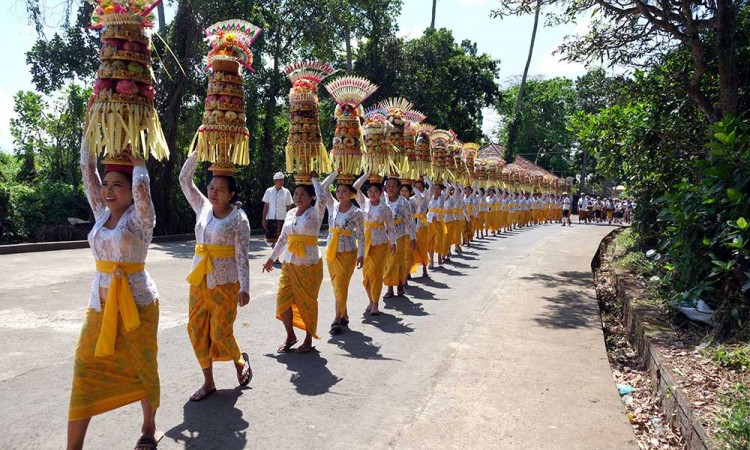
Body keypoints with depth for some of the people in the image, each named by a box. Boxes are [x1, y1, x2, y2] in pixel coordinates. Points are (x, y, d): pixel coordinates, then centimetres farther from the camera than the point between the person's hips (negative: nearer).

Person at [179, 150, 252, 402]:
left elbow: (242, 256, -11)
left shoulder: (238, 218, -8)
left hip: (225, 282, -6)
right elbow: (184, 179, 9)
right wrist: (197, 152, 1)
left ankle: (240, 361, 30)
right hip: (199, 279, 6)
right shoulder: (203, 207, 7)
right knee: (197, 330, 6)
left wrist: (244, 287, -16)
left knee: (221, 332, -2)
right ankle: (208, 382, 20)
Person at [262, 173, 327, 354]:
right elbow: (282, 238, 16)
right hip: (289, 265, 6)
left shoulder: (315, 213, -7)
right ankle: (290, 336, 22)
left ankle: (309, 340, 19)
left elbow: (322, 198, -29)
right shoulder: (290, 213, 10)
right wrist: (271, 258, 17)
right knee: (283, 300, 2)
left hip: (309, 266, -5)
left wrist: (314, 179, -14)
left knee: (307, 303, 3)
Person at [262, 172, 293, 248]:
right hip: (271, 219, 1)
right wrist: (264, 219, 1)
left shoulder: (286, 192, 1)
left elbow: (289, 207, 5)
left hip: (282, 219, -1)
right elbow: (266, 206, 5)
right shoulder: (269, 191, 3)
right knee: (270, 239, 3)